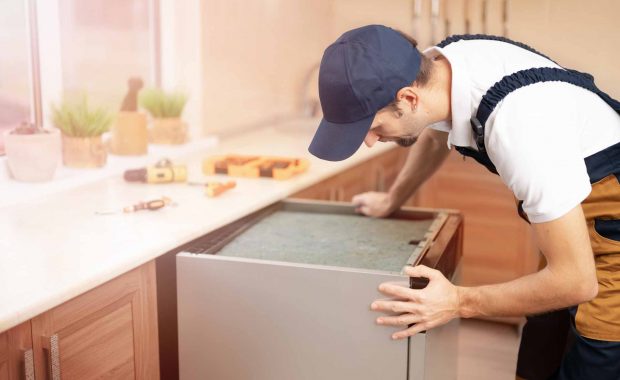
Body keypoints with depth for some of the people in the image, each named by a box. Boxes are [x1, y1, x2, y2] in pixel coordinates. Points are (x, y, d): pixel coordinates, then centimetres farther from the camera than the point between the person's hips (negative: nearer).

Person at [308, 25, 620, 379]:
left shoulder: (517, 124, -36)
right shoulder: (438, 64, -12)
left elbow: (575, 280, -29)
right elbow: (433, 137, 15)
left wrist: (460, 302, -21)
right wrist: (391, 201, 23)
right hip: (568, 216, 7)